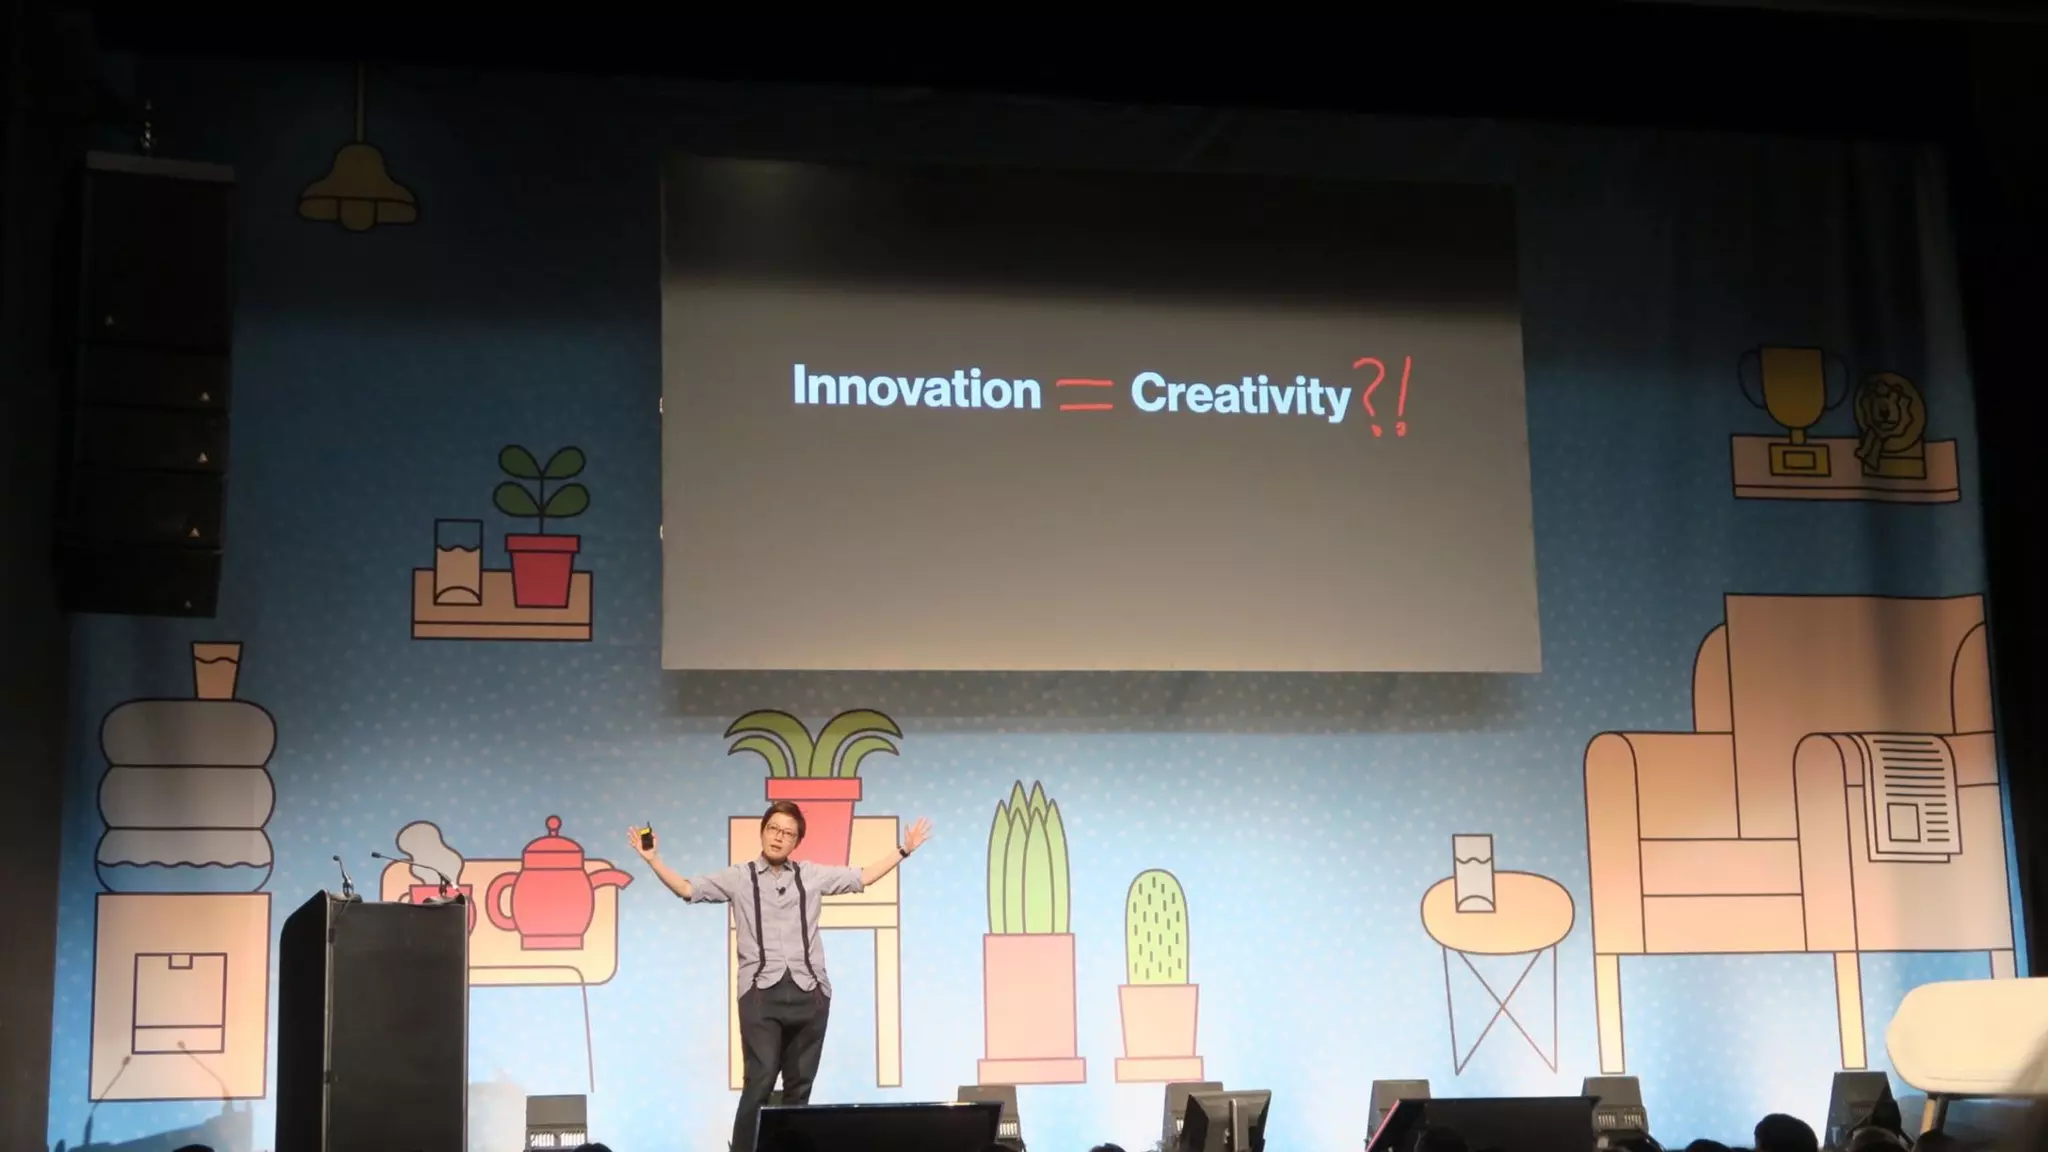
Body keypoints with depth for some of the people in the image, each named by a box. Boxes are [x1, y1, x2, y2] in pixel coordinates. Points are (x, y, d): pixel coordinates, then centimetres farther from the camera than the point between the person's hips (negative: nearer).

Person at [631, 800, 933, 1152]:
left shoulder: (813, 875, 14)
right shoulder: (738, 877, 10)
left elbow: (863, 877, 21)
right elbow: (687, 889, 9)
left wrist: (903, 850, 19)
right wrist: (653, 859, -2)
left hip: (809, 992, 3)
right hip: (761, 992, -3)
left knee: (800, 1084, 6)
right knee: (760, 1082, -13)